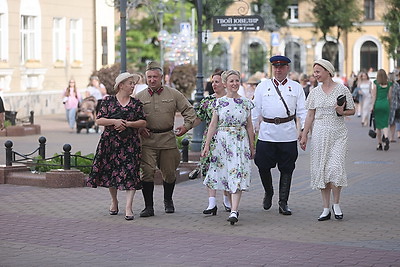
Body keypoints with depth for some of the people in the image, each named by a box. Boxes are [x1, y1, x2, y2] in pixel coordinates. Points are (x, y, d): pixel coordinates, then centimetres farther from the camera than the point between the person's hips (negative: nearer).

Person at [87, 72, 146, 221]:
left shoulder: (136, 103, 8)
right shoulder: (108, 101, 4)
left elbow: (143, 122, 3)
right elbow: (99, 120, -1)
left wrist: (128, 124, -11)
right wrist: (115, 121, -16)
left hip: (130, 142, 0)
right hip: (110, 141, 0)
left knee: (130, 173, -9)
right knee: (110, 171, 6)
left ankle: (128, 207, -11)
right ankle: (114, 201, 29)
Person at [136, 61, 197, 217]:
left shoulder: (173, 94, 5)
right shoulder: (139, 97, 6)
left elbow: (189, 110, 11)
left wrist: (187, 125, -1)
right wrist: (139, 129, -2)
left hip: (168, 139, 1)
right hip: (148, 140, 0)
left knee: (169, 173, 8)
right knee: (147, 172, -10)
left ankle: (168, 201, 33)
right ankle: (148, 207, -2)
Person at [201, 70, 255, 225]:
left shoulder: (246, 103, 5)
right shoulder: (219, 102, 5)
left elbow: (249, 126, 9)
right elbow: (213, 125, 4)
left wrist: (252, 147, 10)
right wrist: (207, 145, -1)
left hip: (241, 142, -1)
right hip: (222, 141, 1)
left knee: (237, 175, -12)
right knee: (225, 175, 5)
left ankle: (234, 212, -20)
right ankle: (234, 208, 21)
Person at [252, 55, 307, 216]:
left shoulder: (296, 88, 10)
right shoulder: (263, 87, 11)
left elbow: (302, 111, 8)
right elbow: (256, 109, 12)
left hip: (288, 134, 0)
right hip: (266, 133, 0)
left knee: (286, 169, 2)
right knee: (263, 166, 0)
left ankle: (283, 203, 10)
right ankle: (268, 192, 28)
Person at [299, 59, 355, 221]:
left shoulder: (342, 89, 0)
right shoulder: (315, 92, 9)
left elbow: (352, 111, 6)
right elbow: (310, 115, 11)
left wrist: (342, 112, -15)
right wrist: (304, 135, 6)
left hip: (338, 134, -3)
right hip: (320, 133, 3)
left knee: (335, 167, -14)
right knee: (321, 169, 2)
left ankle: (336, 204, 4)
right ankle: (326, 209, 9)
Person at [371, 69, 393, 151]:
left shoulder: (376, 83, -4)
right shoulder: (389, 84, 3)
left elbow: (374, 95, -6)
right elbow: (389, 96, 7)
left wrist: (372, 106, -3)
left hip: (377, 104, -1)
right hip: (386, 104, 1)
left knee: (378, 125, 8)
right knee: (385, 124, 3)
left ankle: (379, 144, 10)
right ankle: (386, 137, -26)